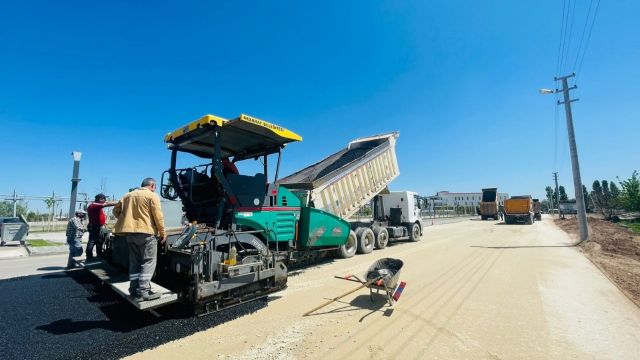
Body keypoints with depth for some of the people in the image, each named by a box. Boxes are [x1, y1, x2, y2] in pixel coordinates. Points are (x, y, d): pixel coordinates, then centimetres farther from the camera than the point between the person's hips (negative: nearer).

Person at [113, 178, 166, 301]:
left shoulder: (128, 195, 15)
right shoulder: (152, 196, -4)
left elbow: (116, 210, 18)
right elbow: (158, 217, -8)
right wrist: (163, 233, -1)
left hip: (130, 233, 6)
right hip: (146, 232, -6)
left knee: (134, 262, 13)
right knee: (148, 262, 0)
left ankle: (134, 291, 15)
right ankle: (144, 291, -5)